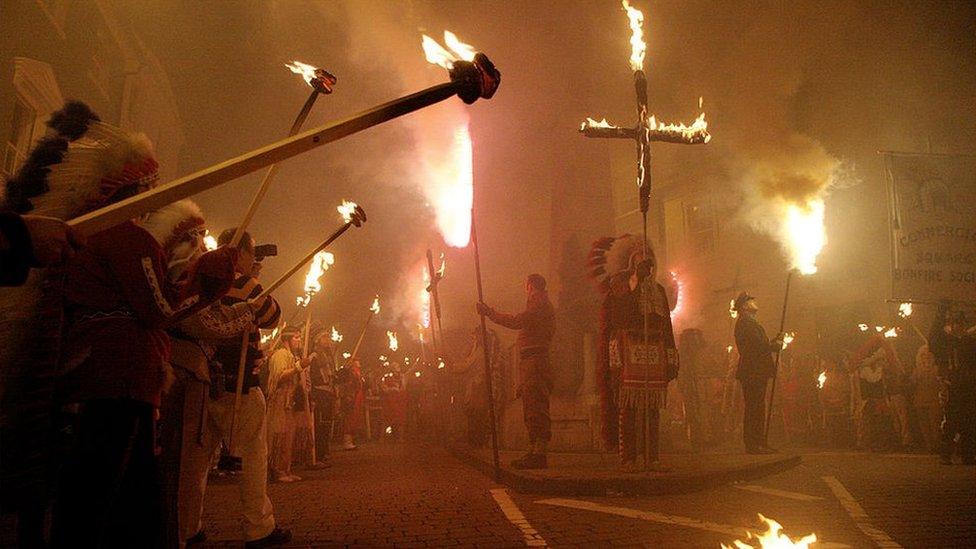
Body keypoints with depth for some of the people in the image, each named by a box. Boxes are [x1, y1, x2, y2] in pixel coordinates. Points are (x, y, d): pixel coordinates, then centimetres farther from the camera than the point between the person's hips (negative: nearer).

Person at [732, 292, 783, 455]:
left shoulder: (749, 323, 23)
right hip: (753, 372, -11)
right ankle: (754, 444, -7)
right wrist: (777, 344, -4)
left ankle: (758, 443, 16)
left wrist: (774, 342, 8)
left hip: (755, 372, 11)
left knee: (756, 409, 11)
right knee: (755, 409, -9)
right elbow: (760, 347, -19)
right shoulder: (745, 323, -12)